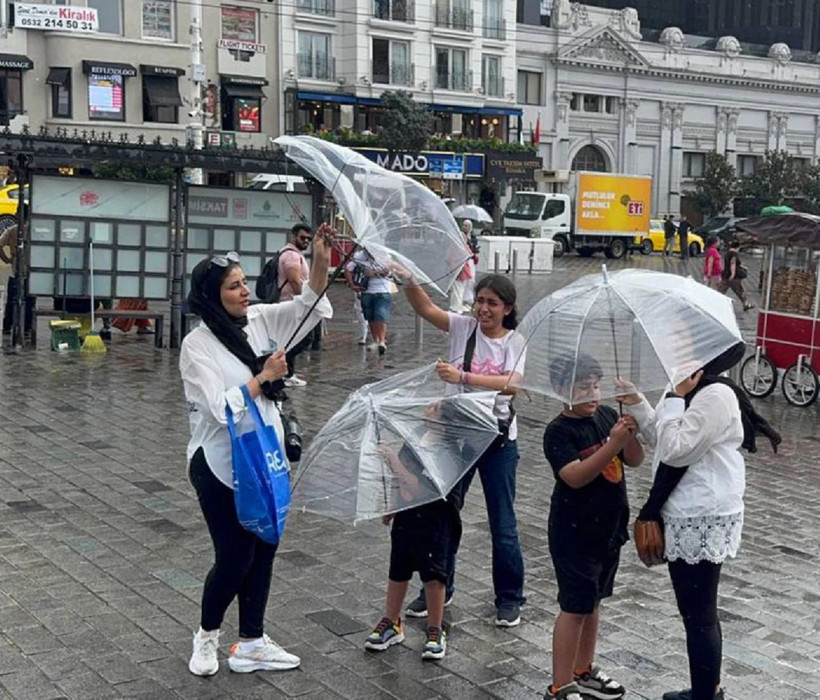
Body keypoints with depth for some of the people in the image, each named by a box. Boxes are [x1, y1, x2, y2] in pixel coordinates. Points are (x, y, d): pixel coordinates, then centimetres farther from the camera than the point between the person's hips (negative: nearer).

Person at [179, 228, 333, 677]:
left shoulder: (259, 320, 1)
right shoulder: (197, 345, -15)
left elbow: (307, 307, -6)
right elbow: (221, 407, -21)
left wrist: (321, 262, -21)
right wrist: (264, 377, -20)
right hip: (221, 465, -6)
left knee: (263, 552, 11)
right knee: (234, 558, 2)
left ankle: (251, 644, 24)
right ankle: (207, 636, 28)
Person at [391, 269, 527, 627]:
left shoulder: (516, 343, -6)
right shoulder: (463, 328, -1)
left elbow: (511, 384, -24)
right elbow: (425, 308, -16)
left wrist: (463, 376, -33)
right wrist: (408, 281, -34)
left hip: (498, 439, -2)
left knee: (503, 524, 6)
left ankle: (509, 599, 24)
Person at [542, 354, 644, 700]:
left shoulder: (607, 415, 2)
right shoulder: (559, 431, -16)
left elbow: (635, 460, 4)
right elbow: (574, 476, -27)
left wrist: (630, 437, -17)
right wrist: (612, 444, -33)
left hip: (609, 528, 7)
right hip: (575, 533, -7)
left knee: (593, 601, 18)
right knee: (575, 607, -2)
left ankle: (583, 672, 33)